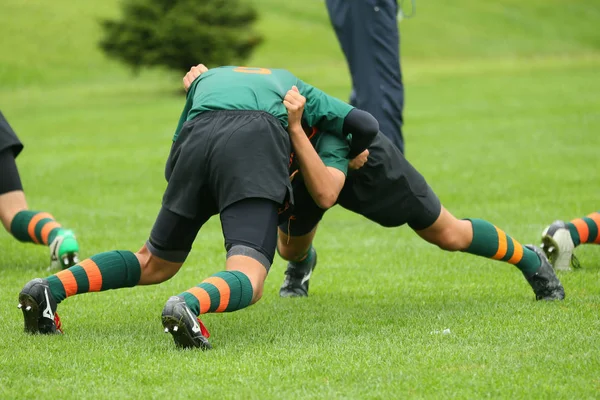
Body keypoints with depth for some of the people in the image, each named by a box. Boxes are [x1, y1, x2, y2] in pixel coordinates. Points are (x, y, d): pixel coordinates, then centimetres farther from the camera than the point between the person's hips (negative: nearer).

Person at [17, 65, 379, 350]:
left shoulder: (206, 79, 43)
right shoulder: (297, 89, 39)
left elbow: (173, 164, 34)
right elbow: (368, 126, 30)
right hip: (257, 147, -3)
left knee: (154, 264, 21)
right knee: (248, 283, -12)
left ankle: (50, 289, 4)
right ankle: (188, 305, -46)